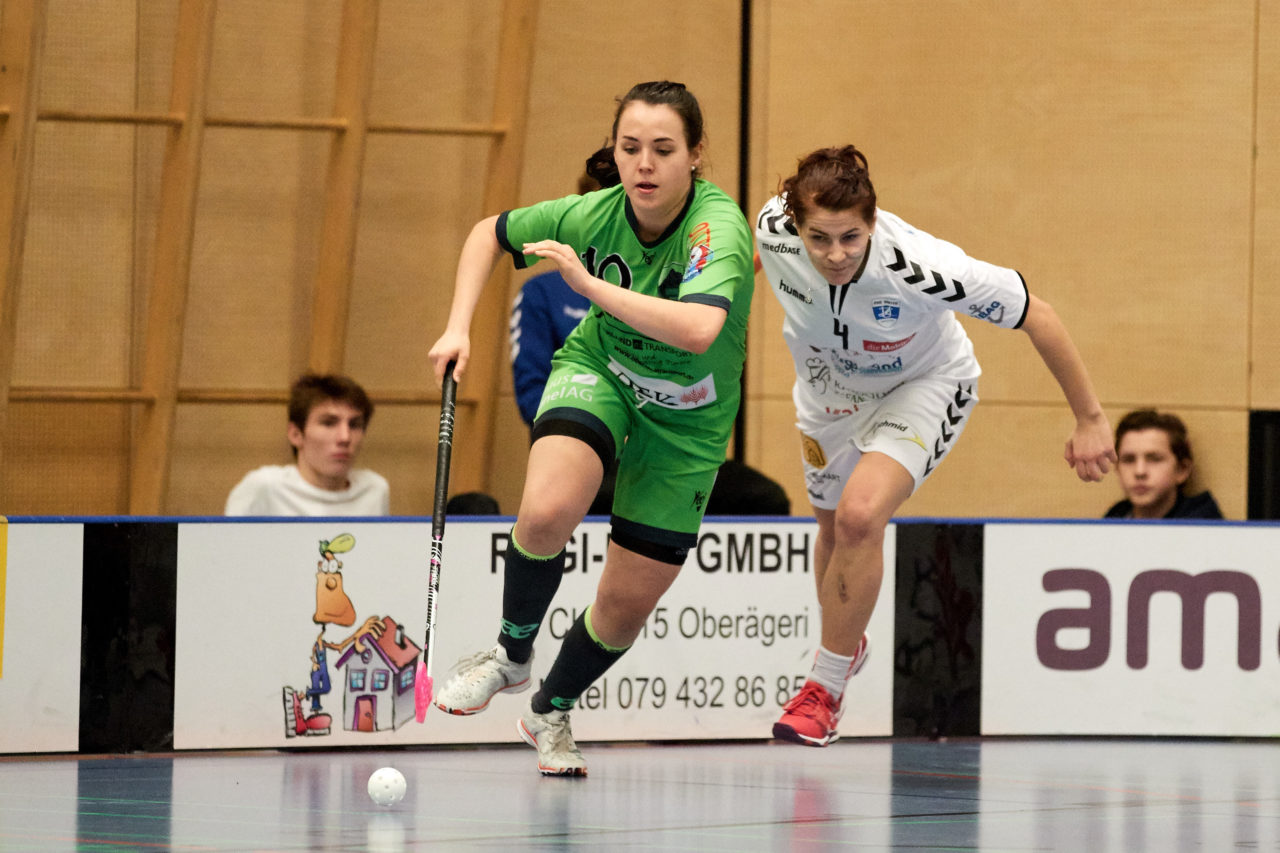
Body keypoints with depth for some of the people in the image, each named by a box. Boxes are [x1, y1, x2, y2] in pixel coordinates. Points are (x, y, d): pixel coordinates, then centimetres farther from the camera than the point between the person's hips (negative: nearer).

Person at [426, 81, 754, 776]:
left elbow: (696, 330, -50)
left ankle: (550, 710, 33)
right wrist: (458, 327, -11)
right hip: (599, 372, 1)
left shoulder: (718, 226, -32)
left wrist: (589, 282, -45)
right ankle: (511, 653, -1)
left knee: (627, 602, 2)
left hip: (688, 418, -1)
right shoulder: (594, 214, -20)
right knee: (547, 511, -30)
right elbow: (490, 233, 1)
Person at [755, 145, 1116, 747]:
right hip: (830, 391, 4)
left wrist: (1089, 420, -24)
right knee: (834, 526, 21)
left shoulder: (918, 267, -41)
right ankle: (848, 643, 52)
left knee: (860, 516, -25)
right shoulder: (775, 227, -31)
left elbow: (1036, 316, -30)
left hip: (921, 387, -4)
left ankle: (825, 687, -6)